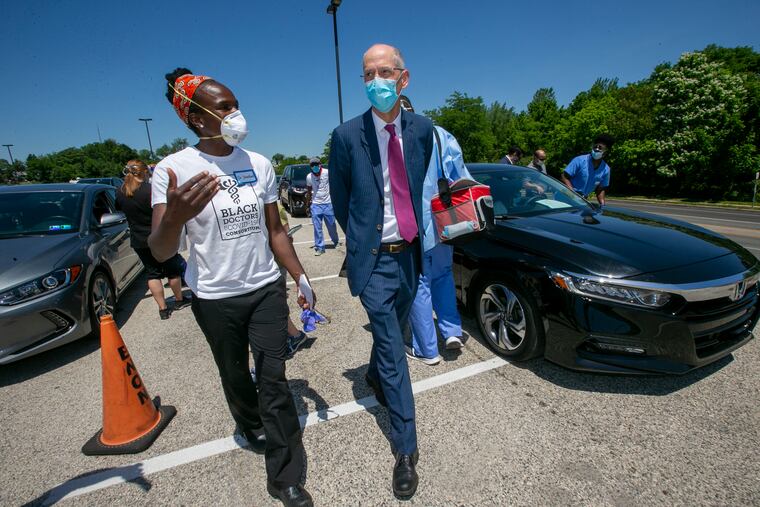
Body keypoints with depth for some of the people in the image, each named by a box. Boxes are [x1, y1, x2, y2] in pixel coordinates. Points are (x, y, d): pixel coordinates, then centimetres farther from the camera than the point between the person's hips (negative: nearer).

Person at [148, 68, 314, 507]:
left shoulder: (259, 164, 1)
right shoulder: (174, 170, -11)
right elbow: (160, 252, -17)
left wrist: (301, 276, 4)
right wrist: (175, 216, -38)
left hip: (267, 289, 2)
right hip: (216, 299, -1)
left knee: (274, 379, 2)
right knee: (236, 377, 18)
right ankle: (253, 428, 49)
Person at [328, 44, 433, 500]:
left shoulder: (423, 129, 2)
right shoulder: (347, 136, -8)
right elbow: (340, 198, 3)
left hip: (410, 252, 4)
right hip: (374, 257, -4)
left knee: (393, 332, 21)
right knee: (393, 348, 0)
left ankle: (375, 375, 54)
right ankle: (406, 450, 17)